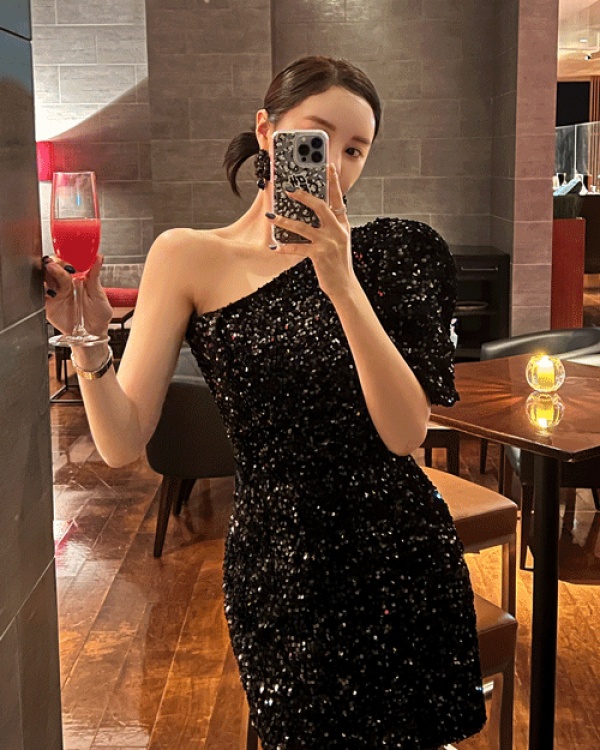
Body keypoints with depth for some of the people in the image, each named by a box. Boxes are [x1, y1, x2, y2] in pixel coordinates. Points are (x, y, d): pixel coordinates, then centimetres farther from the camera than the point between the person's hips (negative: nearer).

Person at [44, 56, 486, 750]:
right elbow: (123, 443, -8)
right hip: (276, 561, -1)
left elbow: (405, 432, -14)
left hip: (404, 555, 2)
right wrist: (87, 341, -25)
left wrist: (342, 284, -23)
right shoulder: (189, 257, -5)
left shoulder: (382, 255, -2)